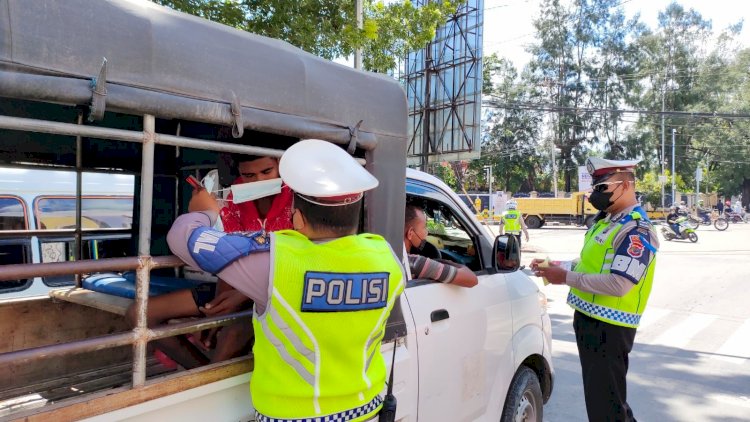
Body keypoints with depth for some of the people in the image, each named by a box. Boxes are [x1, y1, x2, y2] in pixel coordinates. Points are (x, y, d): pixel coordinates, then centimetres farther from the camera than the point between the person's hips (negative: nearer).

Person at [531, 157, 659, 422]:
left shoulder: (636, 231, -19)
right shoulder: (606, 221, 11)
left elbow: (618, 284, -28)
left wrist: (566, 277, -23)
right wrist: (555, 266, 4)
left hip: (609, 328, -10)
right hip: (589, 320, 10)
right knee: (597, 395, 24)